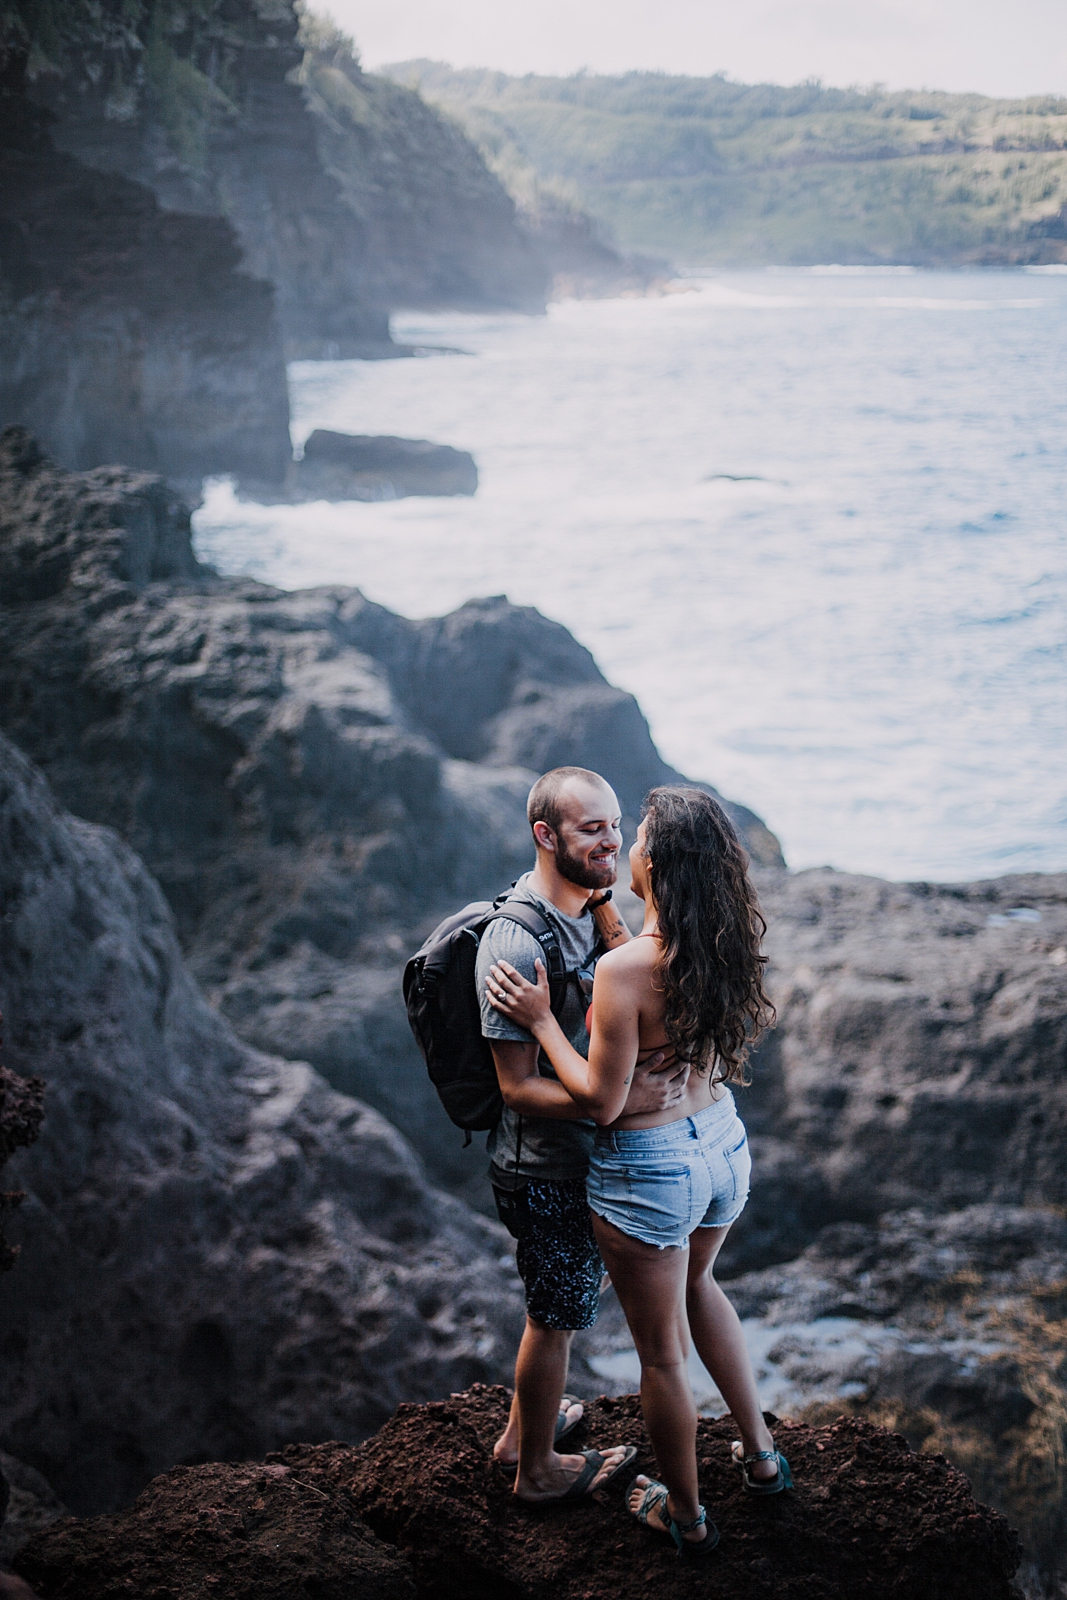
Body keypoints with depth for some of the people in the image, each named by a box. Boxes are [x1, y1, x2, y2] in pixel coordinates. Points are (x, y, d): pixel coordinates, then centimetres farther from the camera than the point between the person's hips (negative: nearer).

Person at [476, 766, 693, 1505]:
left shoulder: (588, 908, -1)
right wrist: (622, 1100, -34)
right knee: (556, 1316, 11)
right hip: (547, 1172, -9)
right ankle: (540, 1468, 33)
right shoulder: (517, 945, -29)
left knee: (556, 1304, 26)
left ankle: (523, 1428, 47)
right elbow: (519, 1088, -26)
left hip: (581, 1156, 9)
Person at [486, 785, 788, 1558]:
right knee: (697, 1284, 35)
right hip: (724, 1145, 7)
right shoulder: (724, 946, -9)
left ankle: (685, 1515, 36)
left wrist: (542, 1018, -15)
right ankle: (760, 1451, 43)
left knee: (663, 1353, 15)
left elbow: (602, 1100, -22)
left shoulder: (624, 970, -29)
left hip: (649, 1172, -7)